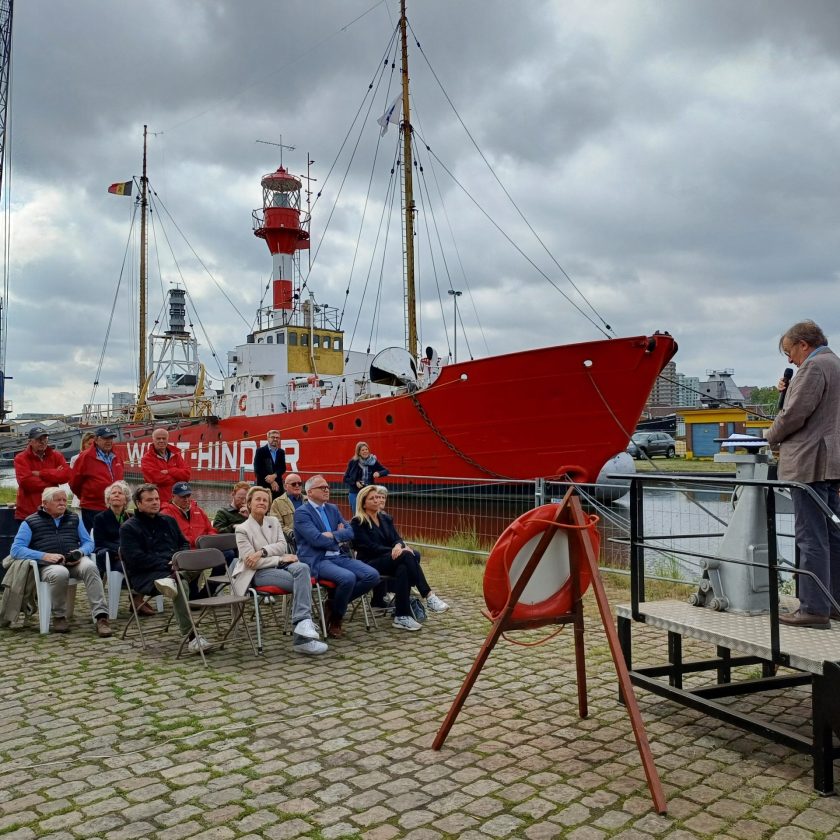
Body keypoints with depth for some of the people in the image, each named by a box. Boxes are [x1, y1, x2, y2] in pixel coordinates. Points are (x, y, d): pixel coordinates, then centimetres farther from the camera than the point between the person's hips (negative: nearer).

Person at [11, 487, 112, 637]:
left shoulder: (74, 518, 23)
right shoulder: (30, 522, 13)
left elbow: (88, 542, 19)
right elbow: (16, 550, 1)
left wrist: (80, 552, -7)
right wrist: (45, 556, -13)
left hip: (75, 562, 2)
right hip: (49, 565, -2)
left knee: (90, 566, -33)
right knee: (60, 573, -38)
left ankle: (100, 616, -38)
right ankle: (59, 616, -12)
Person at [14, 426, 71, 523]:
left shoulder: (56, 455, 8)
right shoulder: (21, 458, -2)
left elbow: (66, 474, -9)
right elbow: (25, 481, -17)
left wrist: (40, 474, -13)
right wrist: (54, 475, -9)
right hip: (27, 514, -2)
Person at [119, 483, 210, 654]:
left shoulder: (168, 521, 22)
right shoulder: (129, 528, 5)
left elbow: (184, 543, 23)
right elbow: (135, 559, -7)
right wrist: (166, 565, -15)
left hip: (173, 569, 6)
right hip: (145, 575, -6)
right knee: (180, 585, -36)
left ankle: (169, 582, -43)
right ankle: (192, 637, -37)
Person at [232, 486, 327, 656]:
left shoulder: (274, 521, 17)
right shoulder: (242, 529, 2)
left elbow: (282, 546, 3)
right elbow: (251, 562, -8)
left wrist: (262, 552, -15)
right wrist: (281, 559, -15)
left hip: (279, 565, 4)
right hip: (258, 573, -4)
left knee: (302, 568, -33)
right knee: (302, 582, -31)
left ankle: (303, 625, -40)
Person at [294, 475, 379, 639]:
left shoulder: (333, 509, 18)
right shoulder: (301, 512, -5)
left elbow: (350, 532, 8)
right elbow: (317, 539, -17)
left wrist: (333, 535, -10)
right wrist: (339, 536, -2)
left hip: (339, 557, 7)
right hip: (316, 561, -7)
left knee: (372, 576, -13)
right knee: (348, 578, -33)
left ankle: (335, 602, 5)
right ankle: (335, 618, -6)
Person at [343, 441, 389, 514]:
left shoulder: (373, 461, -1)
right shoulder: (353, 462, -5)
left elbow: (386, 471, 6)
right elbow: (346, 478, 0)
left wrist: (379, 473, -15)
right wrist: (355, 483, -16)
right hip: (355, 493, -1)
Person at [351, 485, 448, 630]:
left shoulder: (386, 519, 17)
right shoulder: (358, 523, -3)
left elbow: (397, 539, 5)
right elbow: (370, 547, -14)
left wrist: (399, 546, -19)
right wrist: (393, 551, -23)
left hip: (390, 561, 6)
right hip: (370, 564, -6)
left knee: (403, 569, -32)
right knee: (407, 555, -31)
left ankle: (402, 616, -34)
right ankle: (429, 597, -34)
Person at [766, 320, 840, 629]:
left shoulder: (814, 366, -13)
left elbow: (795, 414, -19)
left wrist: (771, 437, -2)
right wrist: (789, 390, 9)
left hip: (810, 464, -10)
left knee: (811, 539, -7)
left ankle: (814, 609, -4)